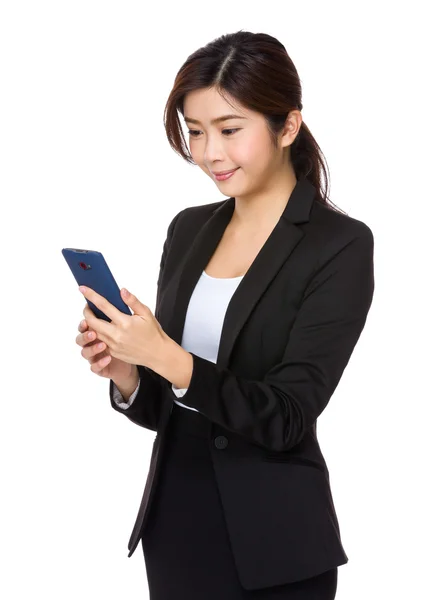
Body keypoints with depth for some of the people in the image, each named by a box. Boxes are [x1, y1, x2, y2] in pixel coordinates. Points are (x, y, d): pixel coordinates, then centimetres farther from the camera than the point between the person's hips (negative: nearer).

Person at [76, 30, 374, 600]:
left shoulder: (341, 245, -12)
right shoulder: (188, 229, 5)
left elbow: (288, 418, -17)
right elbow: (162, 409, 9)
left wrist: (166, 357, -28)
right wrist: (125, 374, -12)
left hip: (272, 547, -5)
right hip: (173, 524, 5)